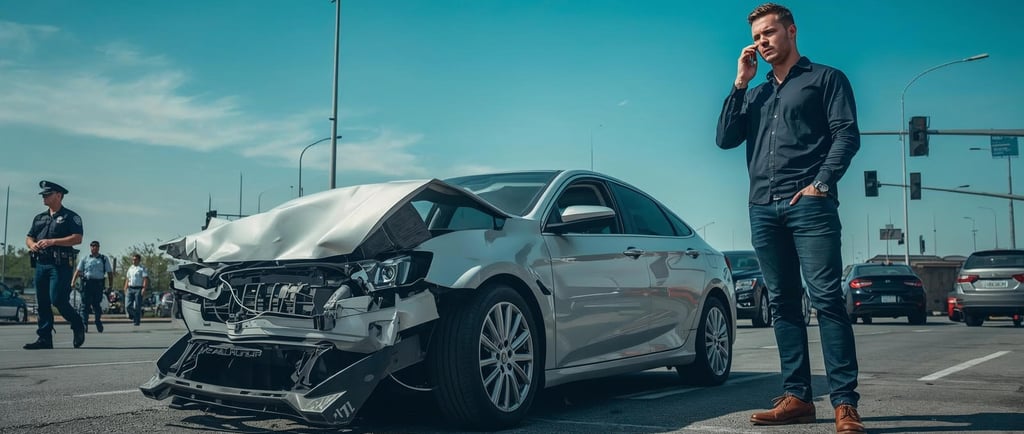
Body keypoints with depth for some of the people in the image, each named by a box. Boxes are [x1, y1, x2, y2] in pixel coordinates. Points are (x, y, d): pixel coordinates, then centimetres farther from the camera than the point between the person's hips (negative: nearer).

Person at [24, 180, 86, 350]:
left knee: (58, 300, -15)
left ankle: (78, 326, 7)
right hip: (41, 264, 7)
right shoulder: (39, 218, 21)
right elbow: (29, 238, 21)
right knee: (42, 303, 4)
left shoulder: (70, 217, 0)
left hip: (61, 265, -7)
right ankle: (44, 339, 8)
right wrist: (32, 244, -3)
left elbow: (77, 238, -12)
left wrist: (52, 242, -18)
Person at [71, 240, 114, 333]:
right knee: (85, 304, -6)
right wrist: (73, 282, -5)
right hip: (87, 283, 0)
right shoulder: (85, 259, 13)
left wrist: (110, 285, 4)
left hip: (99, 283, 0)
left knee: (96, 304, 4)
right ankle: (84, 324, -7)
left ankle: (98, 322, 19)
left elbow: (110, 272, 12)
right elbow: (78, 271, 7)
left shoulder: (104, 259, 13)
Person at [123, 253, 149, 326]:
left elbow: (146, 279, -9)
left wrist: (144, 289, -20)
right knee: (129, 305, -2)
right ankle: (134, 317, 19)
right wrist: (125, 289, 15)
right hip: (130, 288, 5)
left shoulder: (142, 268, -1)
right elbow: (127, 279, 22)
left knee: (137, 306, -4)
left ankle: (137, 321, 3)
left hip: (138, 289, -5)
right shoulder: (130, 268, 18)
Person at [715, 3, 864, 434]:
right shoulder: (756, 93, 24)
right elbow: (726, 138, 11)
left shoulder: (825, 79, 9)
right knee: (783, 303, 4)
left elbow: (847, 134, -2)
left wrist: (822, 183, -15)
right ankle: (796, 397, 8)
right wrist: (740, 82, 8)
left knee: (826, 298, -11)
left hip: (809, 204, -5)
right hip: (763, 208, 6)